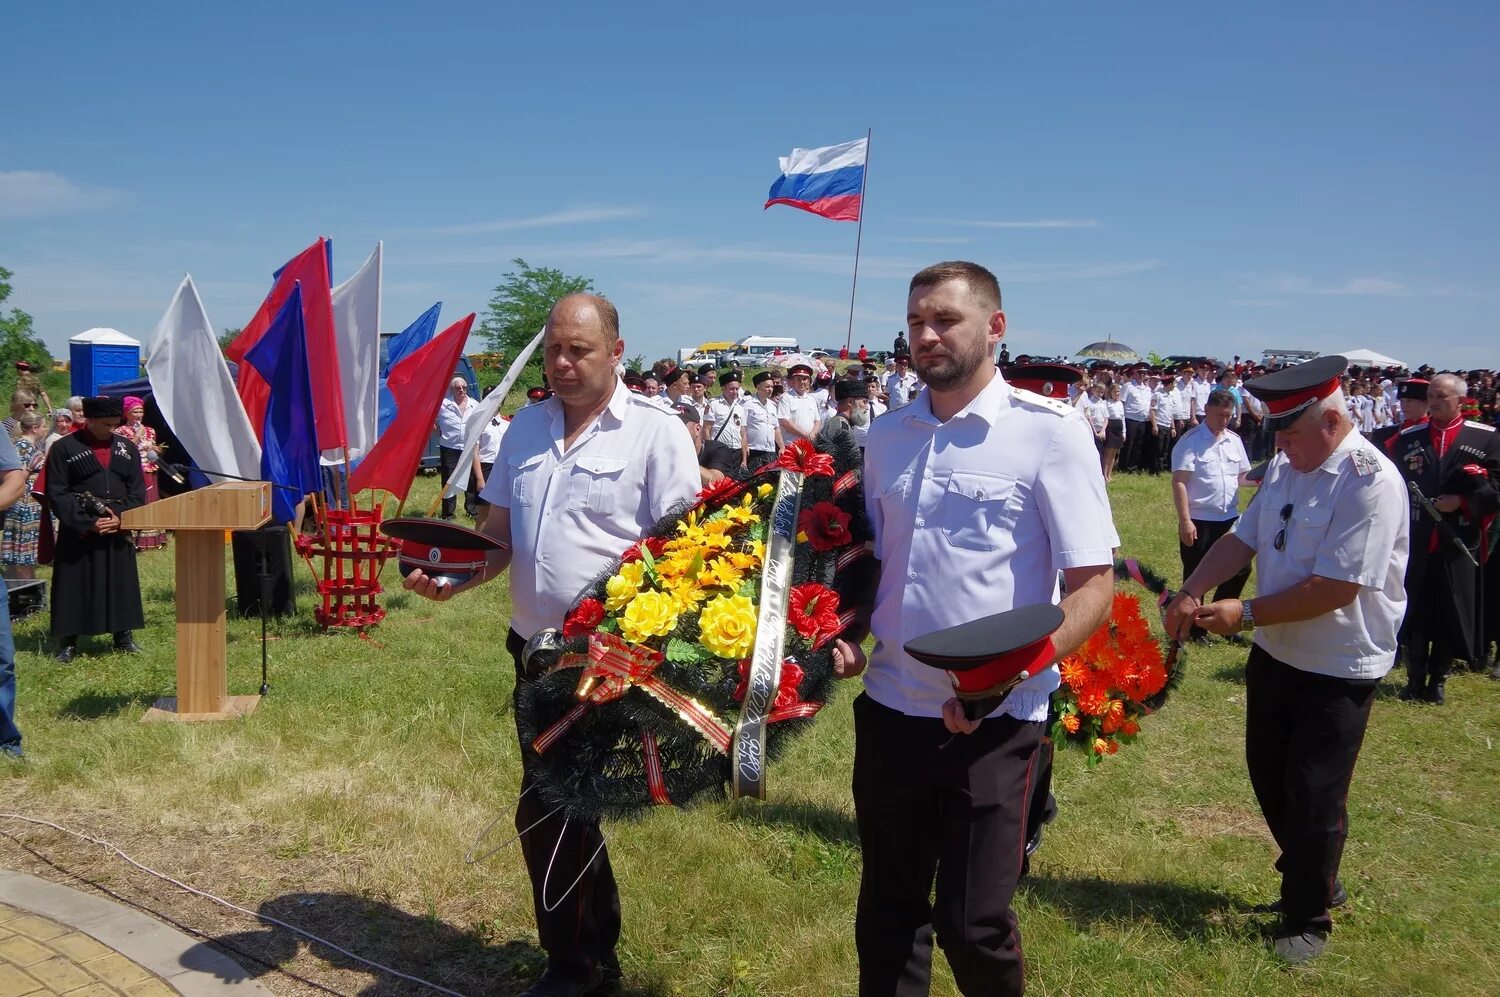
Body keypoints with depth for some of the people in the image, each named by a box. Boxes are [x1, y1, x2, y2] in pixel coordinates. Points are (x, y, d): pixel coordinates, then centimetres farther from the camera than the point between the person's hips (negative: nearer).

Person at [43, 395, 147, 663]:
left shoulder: (127, 449, 8)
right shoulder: (64, 448, -3)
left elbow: (137, 492, 7)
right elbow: (57, 494, -7)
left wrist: (121, 517, -10)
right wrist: (87, 523, -15)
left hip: (118, 529, 3)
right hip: (78, 530, -3)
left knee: (122, 584, 8)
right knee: (73, 586, 1)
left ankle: (124, 636, 19)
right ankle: (68, 642, 10)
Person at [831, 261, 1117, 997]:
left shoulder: (1050, 432, -10)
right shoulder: (885, 437, 7)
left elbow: (1094, 585, -12)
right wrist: (849, 636, -2)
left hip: (993, 719, -5)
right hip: (889, 707, 5)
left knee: (973, 923, 6)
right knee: (887, 913, 18)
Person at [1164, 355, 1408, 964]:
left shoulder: (1370, 481, -23)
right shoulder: (1284, 466, 1)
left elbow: (1336, 588, -28)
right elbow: (1242, 540, 3)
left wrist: (1246, 613, -23)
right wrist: (1192, 593, -12)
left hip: (1338, 669, -8)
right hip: (1275, 654, 8)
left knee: (1314, 799, 3)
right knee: (1268, 776, 19)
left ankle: (1307, 920, 24)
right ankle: (1313, 882, 41)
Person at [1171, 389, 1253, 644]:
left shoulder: (1234, 440, 8)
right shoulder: (1191, 441, -11)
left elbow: (1243, 475, 15)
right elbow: (1179, 482, -15)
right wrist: (1185, 521, -20)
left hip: (1229, 519, 6)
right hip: (1199, 521, -6)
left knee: (1240, 568, 10)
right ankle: (1196, 628, 21)